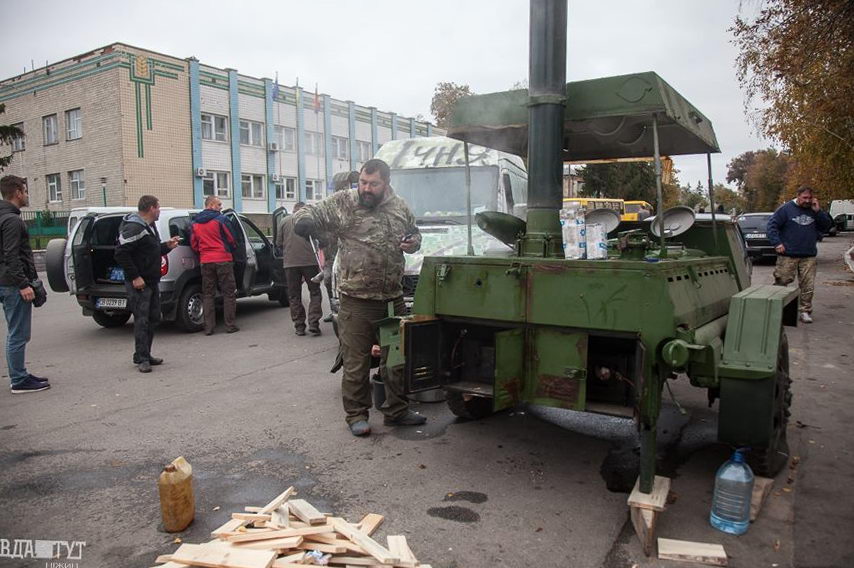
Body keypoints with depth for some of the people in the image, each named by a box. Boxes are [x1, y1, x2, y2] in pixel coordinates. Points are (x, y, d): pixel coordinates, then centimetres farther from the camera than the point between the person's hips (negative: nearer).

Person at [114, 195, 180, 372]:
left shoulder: (150, 227, 16)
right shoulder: (134, 228, -17)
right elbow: (121, 253, -23)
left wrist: (167, 246, 8)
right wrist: (135, 277, -23)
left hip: (152, 282, 10)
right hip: (139, 284, -10)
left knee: (153, 318, 14)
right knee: (142, 321, -6)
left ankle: (145, 355, 23)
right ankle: (141, 359, 2)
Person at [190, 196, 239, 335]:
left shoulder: (195, 223, 9)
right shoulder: (220, 219, -7)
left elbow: (194, 244, 13)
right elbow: (231, 239, -2)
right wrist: (232, 248, 18)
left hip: (205, 261, 5)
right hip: (223, 259, -4)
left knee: (208, 294, 9)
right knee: (229, 293, 3)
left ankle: (208, 327, 6)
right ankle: (230, 325, 3)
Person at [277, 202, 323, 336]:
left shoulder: (284, 221, 12)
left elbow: (279, 242, 13)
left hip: (290, 263, 2)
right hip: (310, 261, -1)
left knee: (294, 295, 10)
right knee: (315, 292, 7)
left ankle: (299, 326, 10)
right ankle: (313, 324, -2)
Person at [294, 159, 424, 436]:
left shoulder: (400, 207, 9)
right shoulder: (343, 203, -3)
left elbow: (415, 234, 23)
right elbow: (314, 212, -7)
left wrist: (412, 242, 1)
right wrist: (305, 219, -30)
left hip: (394, 298, 4)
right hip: (357, 300, -4)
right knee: (356, 361, 1)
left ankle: (396, 410, 29)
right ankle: (356, 415, 17)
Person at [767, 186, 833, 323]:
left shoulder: (814, 210, 11)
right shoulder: (786, 208, -2)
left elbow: (827, 225, 11)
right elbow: (771, 225, -5)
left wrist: (818, 211, -4)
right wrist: (777, 243, -15)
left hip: (809, 256, 4)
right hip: (788, 255, -4)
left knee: (808, 287, 4)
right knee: (781, 283, 0)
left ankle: (805, 311, 13)